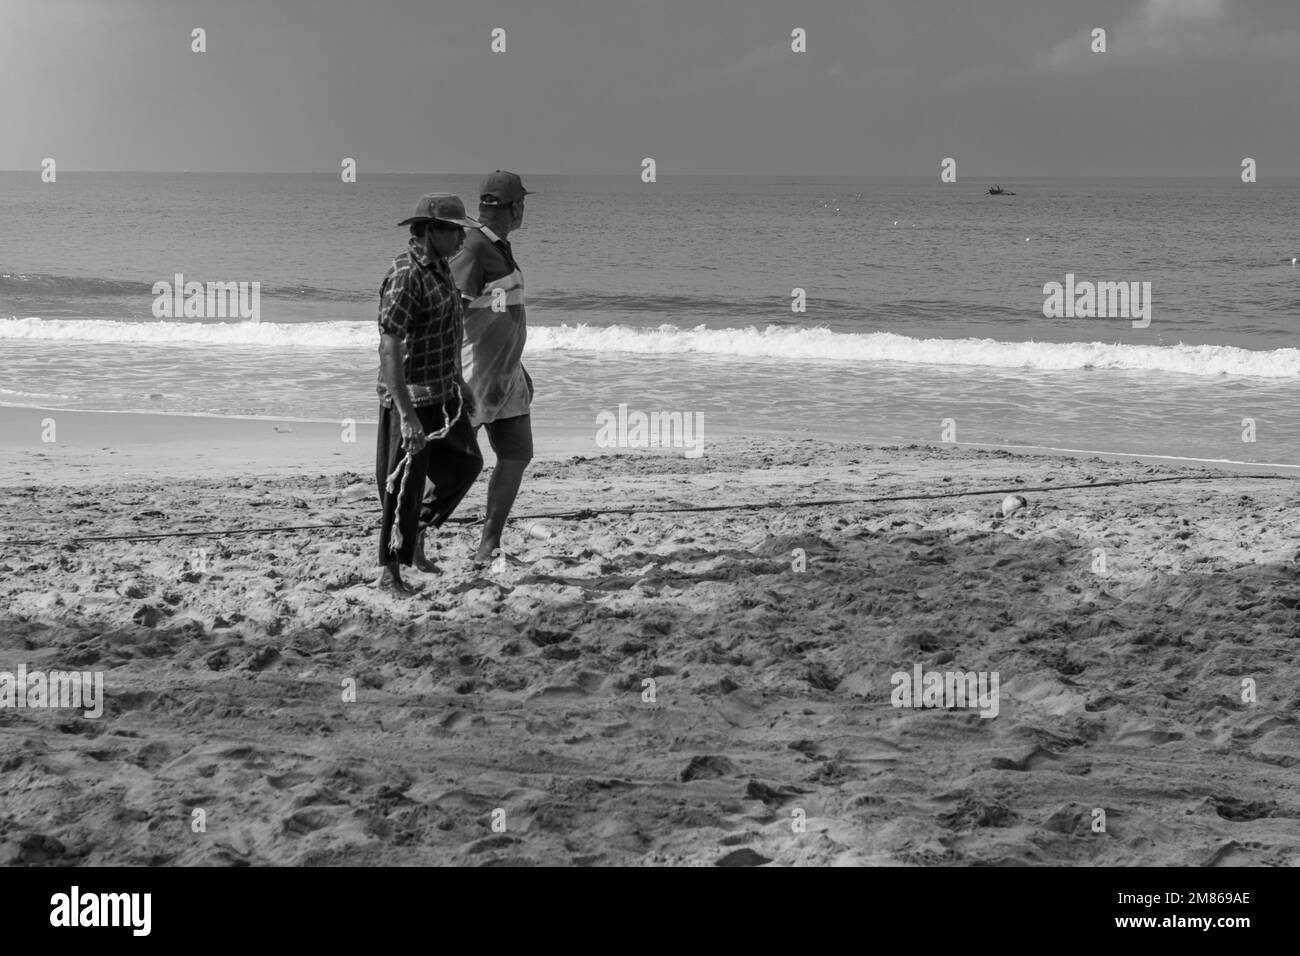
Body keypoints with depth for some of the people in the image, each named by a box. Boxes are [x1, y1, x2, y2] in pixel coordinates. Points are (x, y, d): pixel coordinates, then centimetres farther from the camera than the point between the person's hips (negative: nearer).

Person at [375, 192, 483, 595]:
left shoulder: (439, 268, 8)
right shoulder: (405, 277, -22)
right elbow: (389, 347, -26)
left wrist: (459, 382, 26)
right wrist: (407, 415, -29)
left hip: (443, 393, 9)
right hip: (411, 395, -9)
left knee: (465, 464, 15)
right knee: (405, 483, 0)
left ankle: (412, 538, 28)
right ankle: (390, 570, 13)